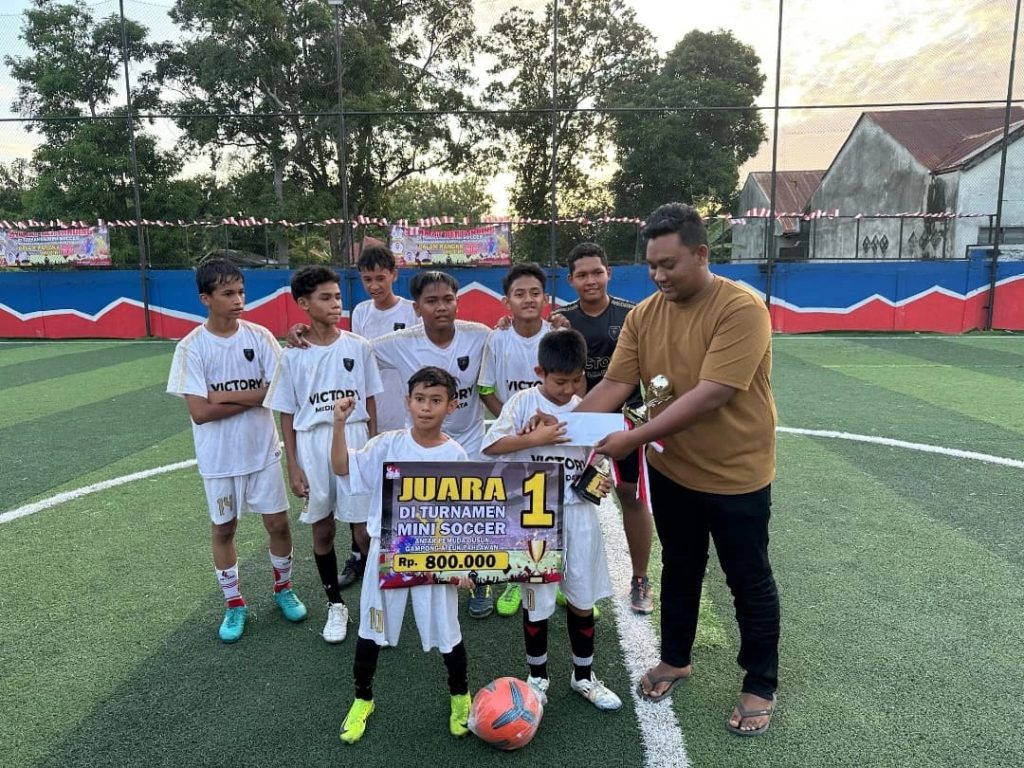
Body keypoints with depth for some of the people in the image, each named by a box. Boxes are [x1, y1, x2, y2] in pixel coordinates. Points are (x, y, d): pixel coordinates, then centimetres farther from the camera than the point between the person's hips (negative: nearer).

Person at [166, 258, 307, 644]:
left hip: (263, 450, 1)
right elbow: (200, 412, -16)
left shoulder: (259, 336, -6)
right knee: (223, 528, 13)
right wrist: (253, 397, -14)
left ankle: (283, 587, 33)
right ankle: (234, 603, 31)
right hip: (219, 458, -1)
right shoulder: (191, 347, -11)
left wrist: (224, 396, -17)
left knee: (278, 522, 9)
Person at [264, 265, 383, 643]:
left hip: (355, 441, 0)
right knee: (322, 529, 12)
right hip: (312, 445, 1)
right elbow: (287, 415, 2)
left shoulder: (358, 347, -1)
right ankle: (336, 605, 30)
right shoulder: (292, 356, -2)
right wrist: (293, 467, -2)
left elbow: (370, 403, 5)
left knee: (364, 529, 1)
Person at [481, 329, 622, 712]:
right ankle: (537, 677, 30)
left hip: (578, 512, 3)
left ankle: (583, 675, 33)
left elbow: (590, 461, 11)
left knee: (583, 596, 13)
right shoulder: (523, 402, -7)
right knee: (537, 599, 9)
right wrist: (535, 438, -21)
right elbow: (490, 446, -13)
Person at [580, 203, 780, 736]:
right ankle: (675, 660, 44)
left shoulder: (741, 308, -22)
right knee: (679, 570, 22)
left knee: (749, 583, 12)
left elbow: (710, 395, -30)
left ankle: (761, 687, 33)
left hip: (736, 475, -5)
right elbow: (614, 385, -8)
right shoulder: (643, 316, -4)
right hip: (671, 472, 5)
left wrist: (635, 438, -32)